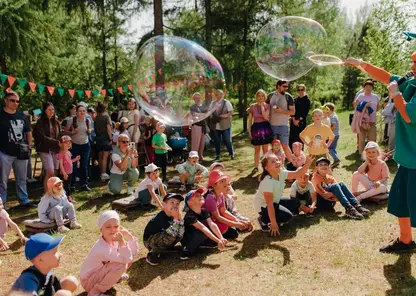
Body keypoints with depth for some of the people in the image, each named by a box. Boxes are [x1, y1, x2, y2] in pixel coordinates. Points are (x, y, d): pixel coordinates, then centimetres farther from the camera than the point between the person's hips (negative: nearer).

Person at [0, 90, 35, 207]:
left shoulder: (22, 115, 9)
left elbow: (28, 132, 17)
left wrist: (29, 147, 9)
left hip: (21, 153, 5)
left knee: (22, 179, 15)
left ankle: (24, 201, 25)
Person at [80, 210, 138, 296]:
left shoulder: (113, 239, -10)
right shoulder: (101, 248, -34)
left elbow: (133, 254, -8)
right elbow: (126, 260, -35)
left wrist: (129, 235, -18)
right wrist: (122, 241, -43)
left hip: (99, 272, 8)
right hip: (88, 281, -7)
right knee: (121, 266, -29)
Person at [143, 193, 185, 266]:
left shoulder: (173, 216, -5)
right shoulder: (160, 217, -28)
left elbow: (180, 234, -13)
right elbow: (172, 233, -37)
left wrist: (179, 218, -22)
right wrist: (176, 219, -33)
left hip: (160, 239, 8)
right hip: (149, 241, -8)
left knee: (180, 234, -11)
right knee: (170, 235, -31)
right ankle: (152, 254, -10)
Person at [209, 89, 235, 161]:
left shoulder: (226, 102, 0)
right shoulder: (212, 103, 11)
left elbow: (231, 112, -3)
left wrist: (225, 116, -18)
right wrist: (211, 116, -5)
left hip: (225, 125, -3)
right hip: (216, 125, 3)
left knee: (227, 140, -2)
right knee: (217, 141, 8)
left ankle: (231, 154, 13)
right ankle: (217, 155, 19)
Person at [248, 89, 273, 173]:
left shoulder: (267, 106, -1)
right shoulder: (252, 106, 2)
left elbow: (266, 117, -17)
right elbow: (250, 120, 6)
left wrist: (262, 106, -13)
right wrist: (249, 130, 1)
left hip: (265, 127, -1)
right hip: (256, 127, 1)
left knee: (265, 149, 5)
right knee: (257, 149, 10)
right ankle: (256, 167, 20)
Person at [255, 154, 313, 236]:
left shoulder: (281, 173, -10)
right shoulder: (267, 181, -32)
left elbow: (297, 174, -9)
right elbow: (269, 204, -31)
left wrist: (308, 163, -26)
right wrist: (273, 223, -30)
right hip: (263, 206, -9)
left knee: (295, 204, 10)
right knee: (288, 216, -21)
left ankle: (271, 218, 10)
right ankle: (264, 220, -2)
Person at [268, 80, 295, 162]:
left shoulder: (288, 97, -2)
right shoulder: (271, 96, 6)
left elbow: (293, 112, -4)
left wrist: (281, 111, -17)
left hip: (283, 125, -4)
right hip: (272, 125, 4)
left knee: (285, 145, -6)